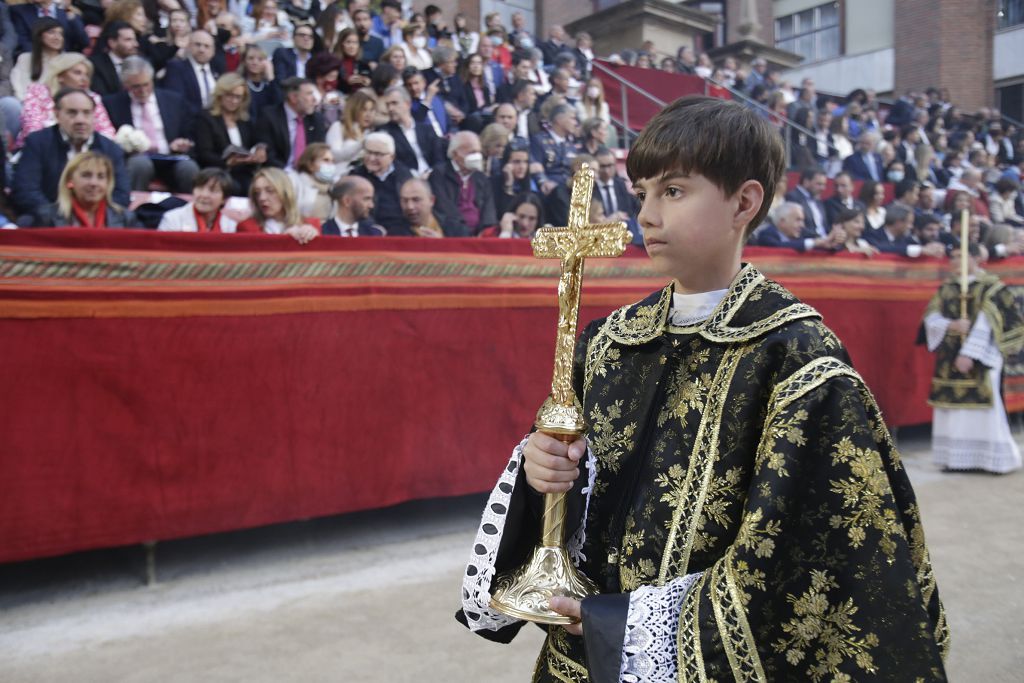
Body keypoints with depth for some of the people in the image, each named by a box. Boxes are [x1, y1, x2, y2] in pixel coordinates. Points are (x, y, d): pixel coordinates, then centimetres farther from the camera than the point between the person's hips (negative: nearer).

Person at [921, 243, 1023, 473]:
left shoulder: (991, 288, -4)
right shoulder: (946, 288, 11)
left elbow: (985, 323, -12)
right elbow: (931, 317, 5)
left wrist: (970, 353, -19)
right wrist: (951, 325, -16)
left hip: (979, 360, -5)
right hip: (949, 359, 5)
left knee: (982, 405, -3)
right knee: (952, 407, 5)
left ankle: (996, 458, 9)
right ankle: (956, 457, 12)